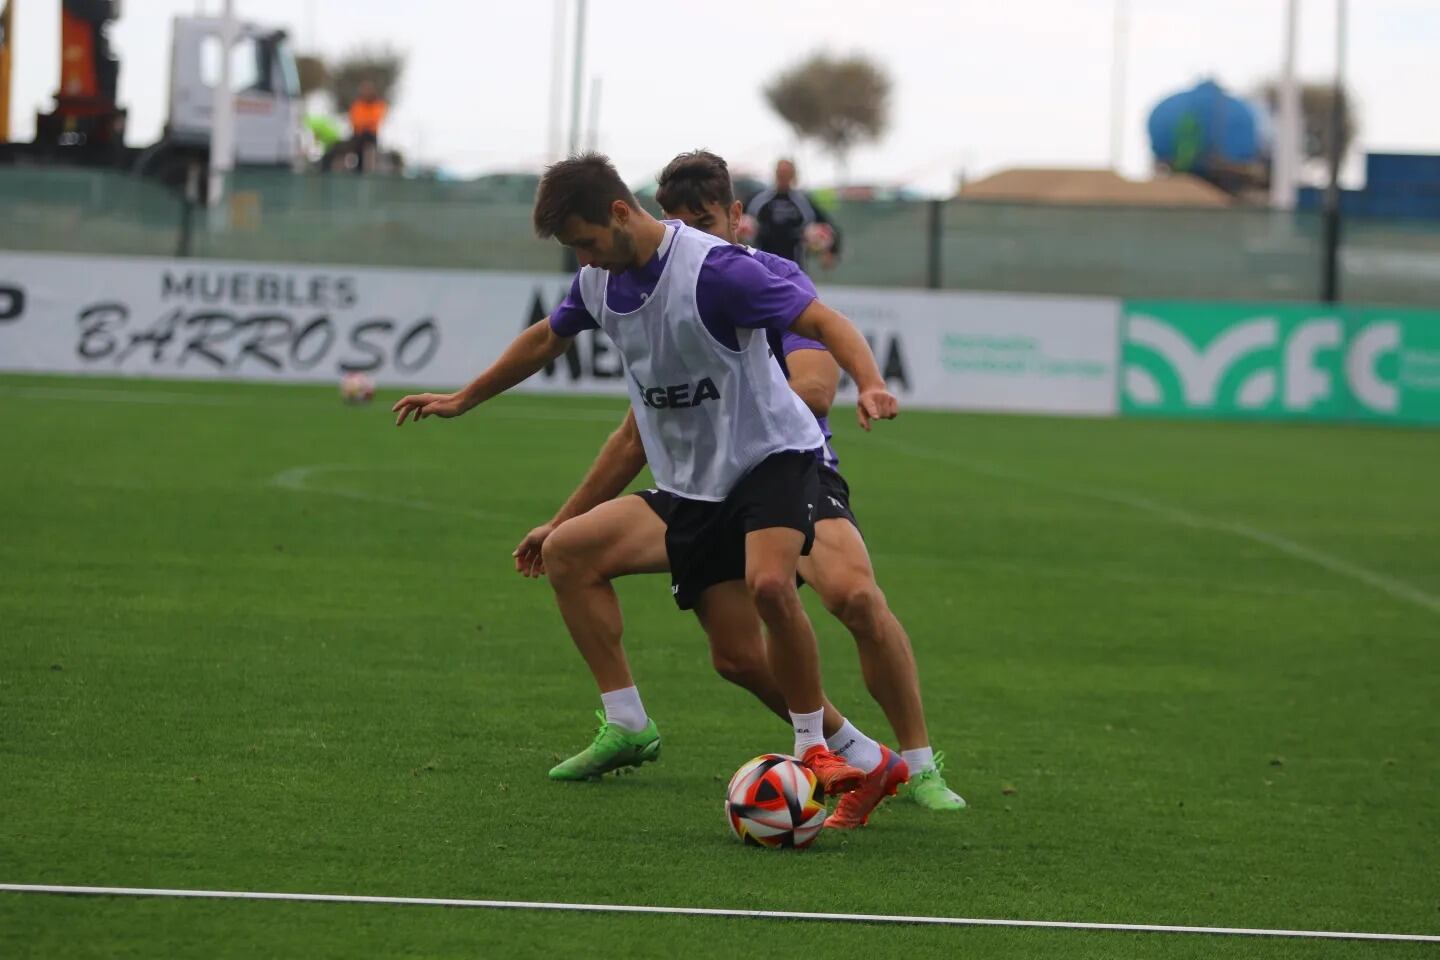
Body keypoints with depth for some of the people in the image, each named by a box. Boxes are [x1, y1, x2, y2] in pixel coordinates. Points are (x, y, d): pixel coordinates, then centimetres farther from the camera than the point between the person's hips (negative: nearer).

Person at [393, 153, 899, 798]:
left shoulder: (713, 269, -21)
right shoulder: (599, 281, 3)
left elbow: (823, 322, -24)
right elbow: (546, 339, 23)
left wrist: (868, 385, -43)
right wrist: (462, 400, 32)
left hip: (771, 453, -7)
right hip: (692, 484, 7)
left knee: (769, 583, -32)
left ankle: (815, 749, -18)